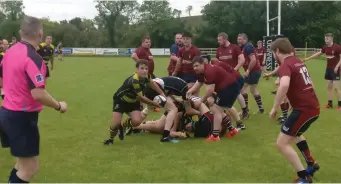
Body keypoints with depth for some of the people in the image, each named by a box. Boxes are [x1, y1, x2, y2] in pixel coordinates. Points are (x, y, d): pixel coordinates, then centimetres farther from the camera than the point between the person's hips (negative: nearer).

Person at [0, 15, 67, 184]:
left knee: (23, 162, 24)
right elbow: (38, 94, -27)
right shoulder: (32, 58, -22)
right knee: (30, 168, 1)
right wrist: (59, 106, -11)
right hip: (22, 117, -9)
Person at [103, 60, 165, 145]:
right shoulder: (134, 81, -38)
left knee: (137, 121, -17)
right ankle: (111, 138, 12)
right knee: (116, 122, -21)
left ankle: (121, 126, 17)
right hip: (120, 100, -6)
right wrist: (155, 104, -13)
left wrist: (162, 93, 6)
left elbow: (151, 82, 12)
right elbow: (141, 98, -26)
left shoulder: (145, 76, -15)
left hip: (132, 101, 6)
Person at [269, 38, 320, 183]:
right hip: (313, 107, 10)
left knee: (282, 143, -4)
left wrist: (274, 108, -28)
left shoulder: (285, 65, -15)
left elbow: (284, 85, -36)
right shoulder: (298, 62, 13)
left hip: (304, 109, -9)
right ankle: (311, 164, 39)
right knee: (294, 134, 33)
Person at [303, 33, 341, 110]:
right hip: (328, 69, 7)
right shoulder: (325, 48, 5)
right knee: (329, 87, 9)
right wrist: (308, 58, 17)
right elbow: (318, 53, 17)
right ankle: (330, 104, 16)